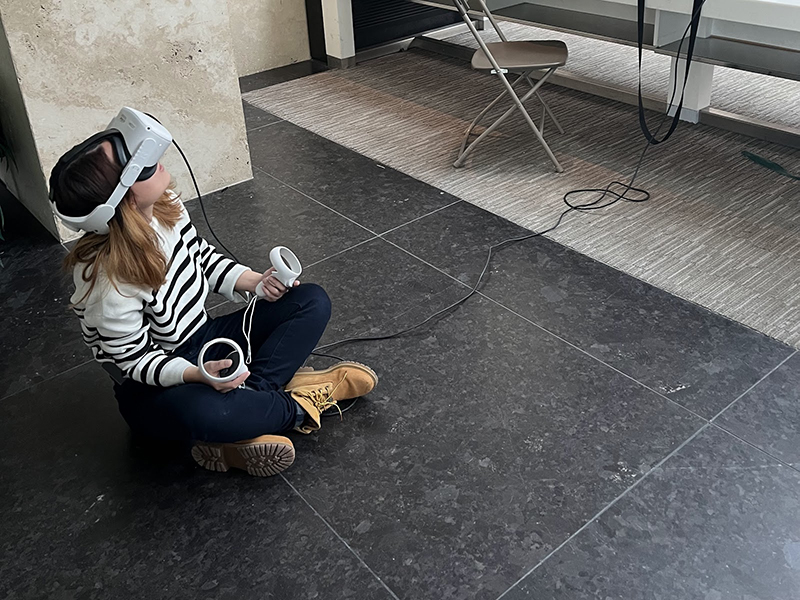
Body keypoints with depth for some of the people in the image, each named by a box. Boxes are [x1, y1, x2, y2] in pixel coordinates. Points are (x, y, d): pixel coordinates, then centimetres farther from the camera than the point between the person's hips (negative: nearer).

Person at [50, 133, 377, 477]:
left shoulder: (166, 206, -11)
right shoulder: (110, 283, -30)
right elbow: (137, 360, -20)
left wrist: (254, 282, -9)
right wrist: (198, 375, -37)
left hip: (202, 344, 8)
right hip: (154, 389, -7)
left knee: (313, 301, -3)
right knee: (202, 411, -43)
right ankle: (302, 405, -15)